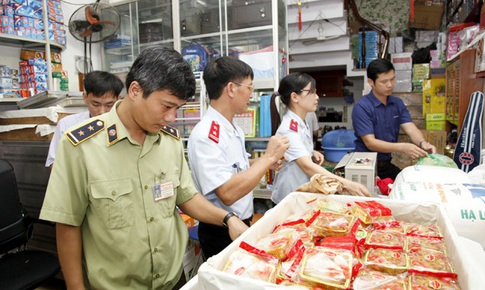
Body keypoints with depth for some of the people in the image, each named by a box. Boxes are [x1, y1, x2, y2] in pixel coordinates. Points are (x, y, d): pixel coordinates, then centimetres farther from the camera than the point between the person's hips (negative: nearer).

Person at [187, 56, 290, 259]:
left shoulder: (235, 129, 4)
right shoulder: (205, 135, -25)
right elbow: (228, 193, -31)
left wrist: (264, 163, 0)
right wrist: (268, 157, -25)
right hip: (221, 233, -9)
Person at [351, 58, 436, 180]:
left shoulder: (398, 103, 6)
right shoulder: (362, 107, -14)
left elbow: (411, 129, -4)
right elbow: (370, 142, -20)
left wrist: (423, 143, -27)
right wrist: (402, 147, -32)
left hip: (387, 165, 6)